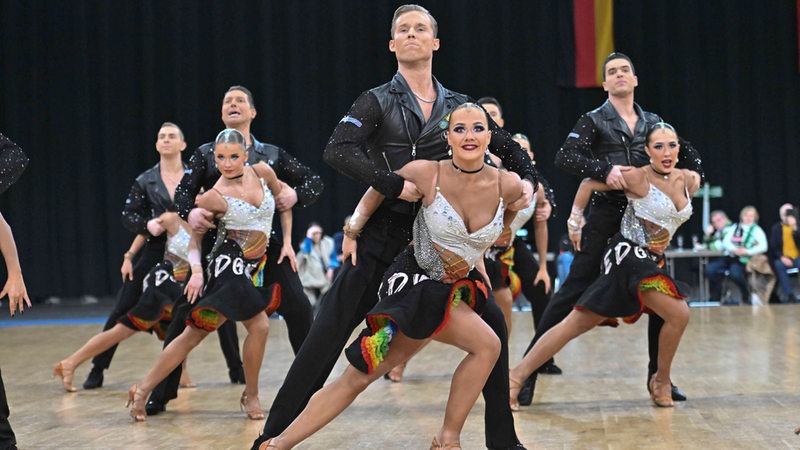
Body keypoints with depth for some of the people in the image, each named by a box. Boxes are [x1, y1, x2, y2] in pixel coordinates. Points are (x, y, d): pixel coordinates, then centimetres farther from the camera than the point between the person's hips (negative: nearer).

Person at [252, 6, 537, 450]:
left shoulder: (458, 106, 10)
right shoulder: (377, 101, 0)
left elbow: (509, 148, 20)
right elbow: (337, 151, -16)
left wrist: (528, 180, 0)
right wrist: (394, 184, -24)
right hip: (382, 238, -3)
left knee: (492, 322, -2)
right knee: (328, 333, -6)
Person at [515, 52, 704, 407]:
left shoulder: (653, 123, 13)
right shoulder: (594, 121, 1)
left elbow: (687, 152, 23)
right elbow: (564, 157, -12)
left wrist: (694, 172, 1)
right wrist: (603, 170, -26)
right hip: (606, 216, -4)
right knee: (574, 291, -8)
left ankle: (658, 376, 19)